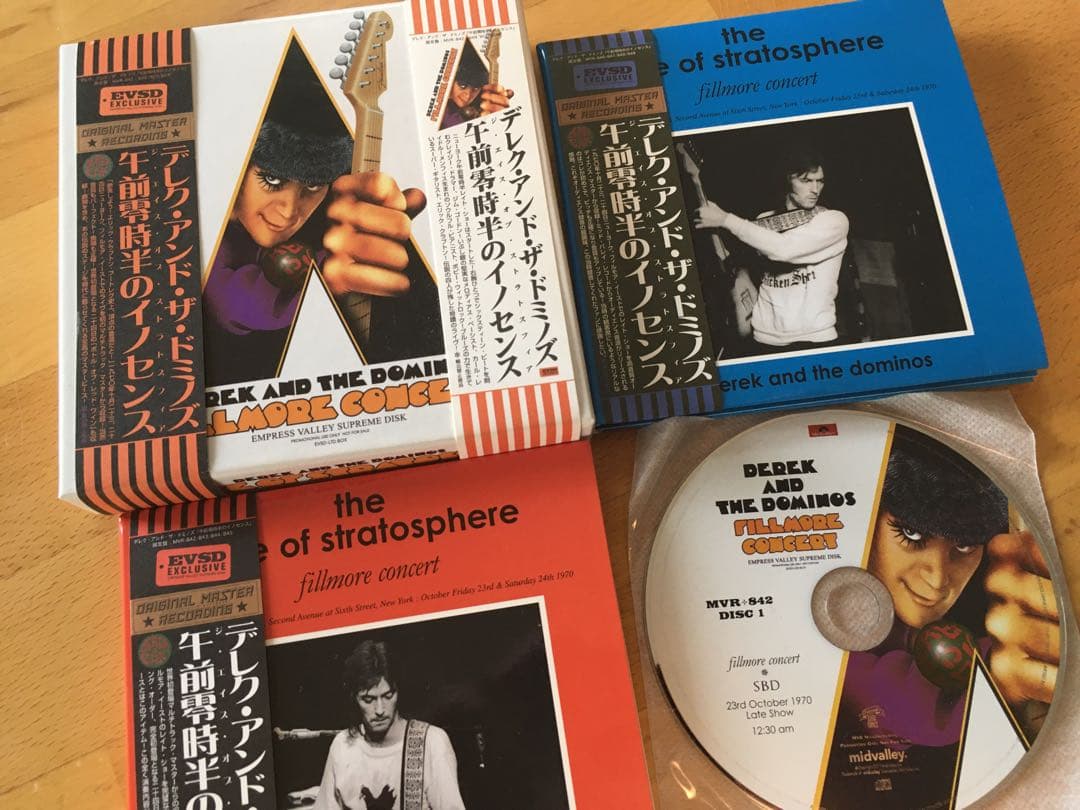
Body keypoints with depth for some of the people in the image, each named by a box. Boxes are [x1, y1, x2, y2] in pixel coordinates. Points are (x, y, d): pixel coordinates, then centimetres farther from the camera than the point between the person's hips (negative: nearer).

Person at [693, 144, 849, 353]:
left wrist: (725, 219, -16)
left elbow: (784, 249, -21)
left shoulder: (834, 220, -5)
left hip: (816, 337, -3)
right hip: (765, 339, 3)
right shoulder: (763, 221, 6)